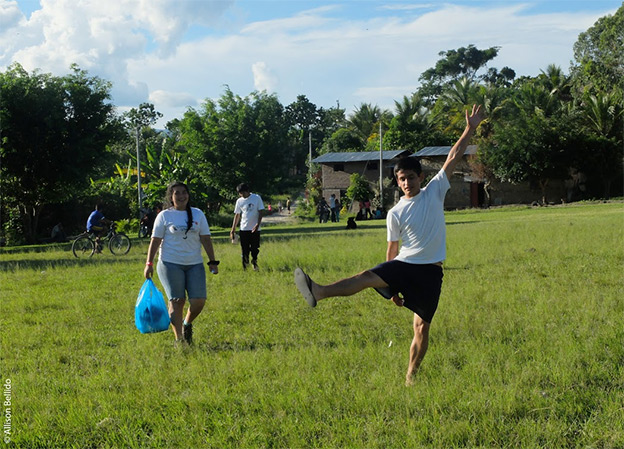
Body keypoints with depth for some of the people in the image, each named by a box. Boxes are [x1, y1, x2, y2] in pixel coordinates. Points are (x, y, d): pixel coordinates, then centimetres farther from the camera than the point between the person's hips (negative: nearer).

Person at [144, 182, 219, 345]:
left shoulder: (198, 214, 12)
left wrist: (213, 262, 6)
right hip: (171, 264, -3)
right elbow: (155, 241, 1)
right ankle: (179, 338, 0)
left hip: (195, 264, 3)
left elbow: (206, 239, 11)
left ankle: (187, 324, 22)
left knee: (199, 300, -6)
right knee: (177, 301, -6)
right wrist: (149, 264, -5)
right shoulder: (164, 216, 3)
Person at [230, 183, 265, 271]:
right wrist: (233, 229, 4)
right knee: (244, 250, 0)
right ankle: (245, 268, 9)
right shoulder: (239, 201, 4)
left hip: (254, 229, -1)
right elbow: (237, 215, 9)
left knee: (255, 249, 5)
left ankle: (254, 262, 27)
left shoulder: (257, 198, -2)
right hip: (244, 229, 1)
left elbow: (261, 212, -3)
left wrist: (258, 224, -15)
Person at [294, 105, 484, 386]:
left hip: (430, 270, 1)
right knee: (367, 277, -26)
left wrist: (470, 129, -4)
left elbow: (453, 158, 0)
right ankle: (319, 293, -46)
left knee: (422, 326, 1)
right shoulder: (396, 213, 3)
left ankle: (411, 376, 12)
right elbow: (392, 250, 7)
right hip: (403, 264, -1)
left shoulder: (435, 192, 4)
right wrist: (392, 288, 7)